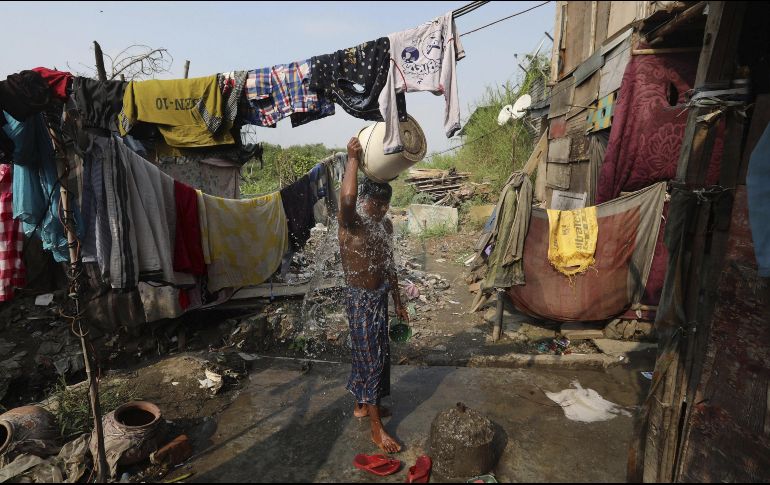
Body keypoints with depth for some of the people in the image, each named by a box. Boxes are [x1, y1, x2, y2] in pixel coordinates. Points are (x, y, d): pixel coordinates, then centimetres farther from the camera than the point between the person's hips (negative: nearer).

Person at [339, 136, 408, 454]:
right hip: (361, 300, -8)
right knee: (372, 358, -1)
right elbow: (347, 197, -43)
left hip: (380, 297, 8)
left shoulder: (386, 225, 5)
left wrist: (398, 302, 16)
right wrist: (353, 158, -36)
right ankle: (377, 429, 13)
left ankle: (362, 405, 41)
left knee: (373, 354, 20)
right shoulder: (350, 224, -18)